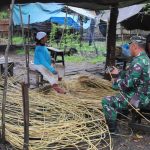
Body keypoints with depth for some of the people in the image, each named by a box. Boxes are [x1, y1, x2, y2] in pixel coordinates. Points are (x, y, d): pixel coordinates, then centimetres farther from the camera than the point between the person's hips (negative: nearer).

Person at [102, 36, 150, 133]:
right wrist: (119, 73, 17)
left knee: (107, 101, -11)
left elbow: (128, 83, -27)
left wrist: (116, 81, -8)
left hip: (139, 98, -10)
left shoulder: (138, 62, -25)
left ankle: (112, 130, -3)